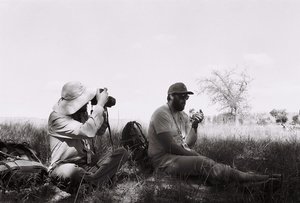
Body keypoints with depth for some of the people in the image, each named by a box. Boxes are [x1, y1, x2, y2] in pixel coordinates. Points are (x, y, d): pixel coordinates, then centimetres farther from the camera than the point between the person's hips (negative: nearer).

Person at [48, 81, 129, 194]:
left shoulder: (82, 113, 8)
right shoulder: (57, 117, -16)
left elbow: (100, 131, 18)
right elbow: (88, 131, -28)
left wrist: (103, 109, 2)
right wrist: (100, 104, -21)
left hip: (89, 164, 7)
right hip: (65, 166, -7)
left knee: (122, 152, -12)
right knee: (69, 172, -43)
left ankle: (91, 178, -26)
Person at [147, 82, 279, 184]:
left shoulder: (183, 116, 15)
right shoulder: (162, 114, -12)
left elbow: (188, 144, 6)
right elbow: (170, 146, -19)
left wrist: (194, 126, -10)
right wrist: (196, 156, -12)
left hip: (181, 155, 9)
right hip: (164, 160, -9)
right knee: (203, 163, -30)